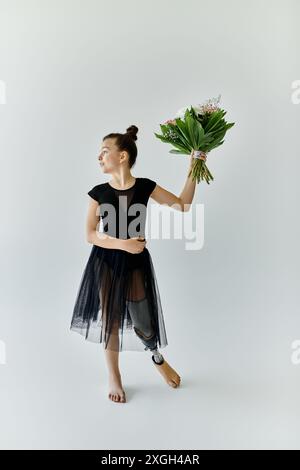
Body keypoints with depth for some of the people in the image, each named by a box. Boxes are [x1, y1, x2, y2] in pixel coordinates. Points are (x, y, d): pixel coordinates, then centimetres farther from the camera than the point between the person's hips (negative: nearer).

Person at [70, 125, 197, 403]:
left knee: (143, 321, 4)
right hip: (105, 261, 1)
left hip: (135, 262, 0)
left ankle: (157, 357, 41)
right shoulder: (99, 192, -4)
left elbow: (183, 205, -2)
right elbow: (90, 235, -6)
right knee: (110, 319, 10)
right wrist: (122, 244, -18)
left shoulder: (145, 187, -4)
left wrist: (192, 172, -8)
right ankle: (114, 375, 34)